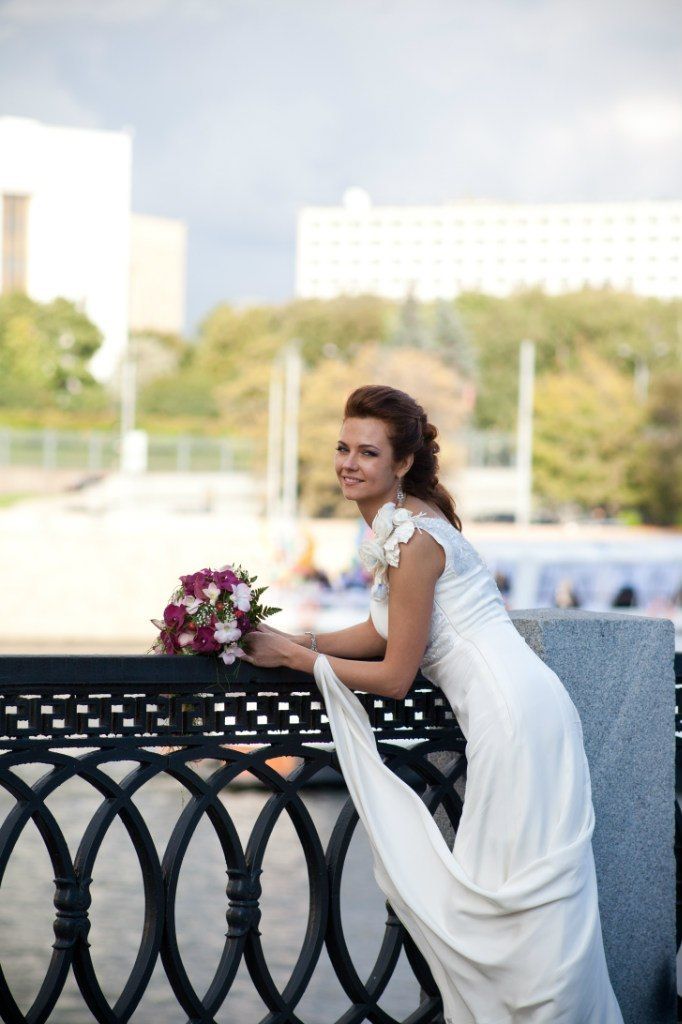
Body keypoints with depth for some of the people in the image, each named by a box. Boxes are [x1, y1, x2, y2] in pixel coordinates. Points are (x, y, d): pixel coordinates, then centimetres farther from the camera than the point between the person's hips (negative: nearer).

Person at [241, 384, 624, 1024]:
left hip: (514, 716, -10)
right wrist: (289, 641, 15)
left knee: (528, 893, -6)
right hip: (506, 713, 10)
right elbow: (379, 635, 23)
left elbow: (395, 676, -11)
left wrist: (293, 658, -3)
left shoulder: (412, 538, -15)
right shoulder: (399, 522, 13)